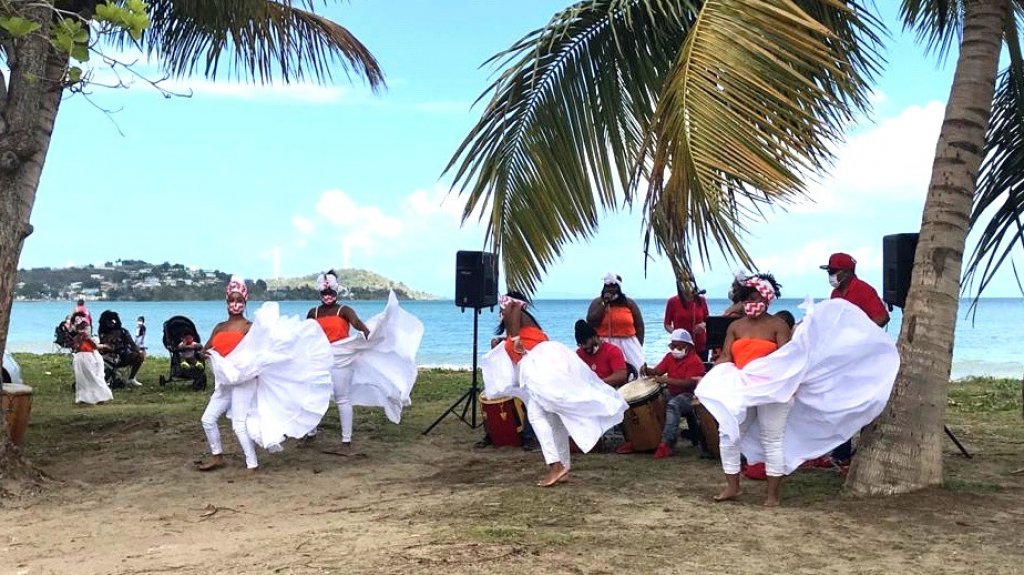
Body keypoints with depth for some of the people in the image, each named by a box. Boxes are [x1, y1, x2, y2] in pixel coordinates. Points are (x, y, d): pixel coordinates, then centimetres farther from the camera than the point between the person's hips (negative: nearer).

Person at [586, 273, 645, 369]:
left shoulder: (629, 303, 9)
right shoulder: (597, 302, 7)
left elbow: (639, 326, 11)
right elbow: (591, 322, -7)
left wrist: (639, 347, 4)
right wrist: (604, 303, -7)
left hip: (628, 346, 2)